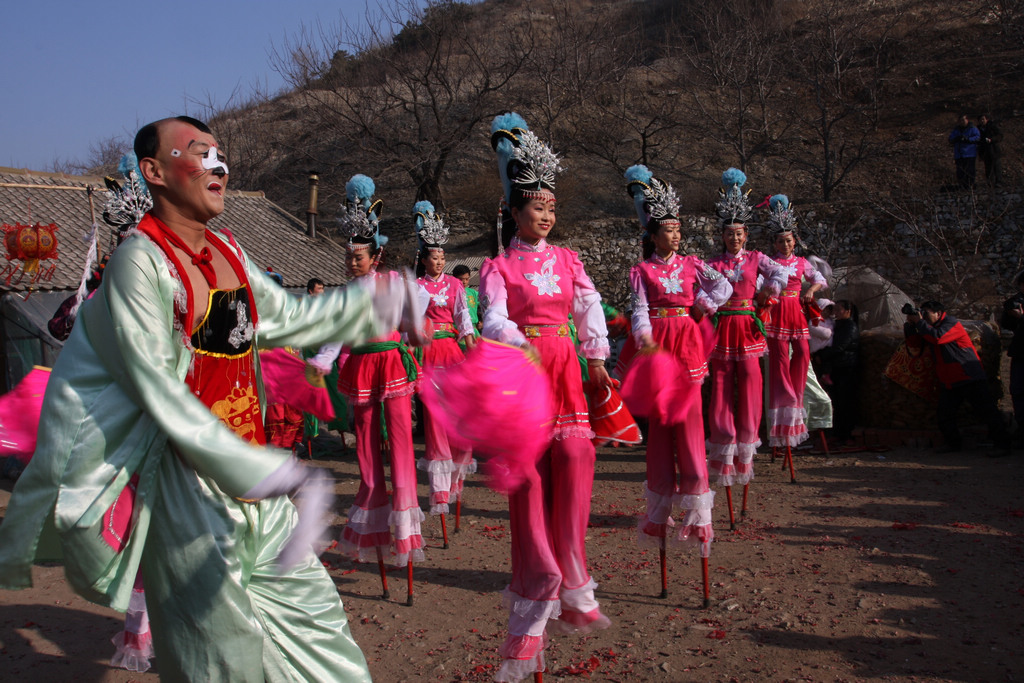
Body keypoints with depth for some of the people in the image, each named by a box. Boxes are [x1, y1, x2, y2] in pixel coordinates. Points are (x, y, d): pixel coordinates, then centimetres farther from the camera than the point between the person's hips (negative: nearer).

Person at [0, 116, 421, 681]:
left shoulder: (228, 252, 7)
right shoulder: (139, 260, -16)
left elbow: (289, 319, 20)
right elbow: (156, 385, -22)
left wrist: (375, 304, 17)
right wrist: (253, 469, -28)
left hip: (251, 461, 7)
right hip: (187, 473, -7)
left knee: (306, 598, 16)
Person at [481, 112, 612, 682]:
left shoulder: (567, 260, 15)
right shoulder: (498, 267, 4)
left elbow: (590, 307, 5)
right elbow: (494, 319, -11)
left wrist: (597, 357, -12)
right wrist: (521, 347, -30)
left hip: (566, 372, 4)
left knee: (575, 468, -3)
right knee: (528, 485, -4)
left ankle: (571, 593, 15)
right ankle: (530, 623, 6)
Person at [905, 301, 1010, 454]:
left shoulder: (951, 323, -11)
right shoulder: (931, 327, 15)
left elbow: (938, 337, -28)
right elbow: (914, 343, 11)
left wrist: (919, 322, -20)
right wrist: (910, 324, -2)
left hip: (969, 378, -8)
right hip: (948, 381, 8)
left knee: (985, 410, -7)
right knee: (943, 414, 5)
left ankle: (1003, 445, -4)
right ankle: (954, 443, 17)